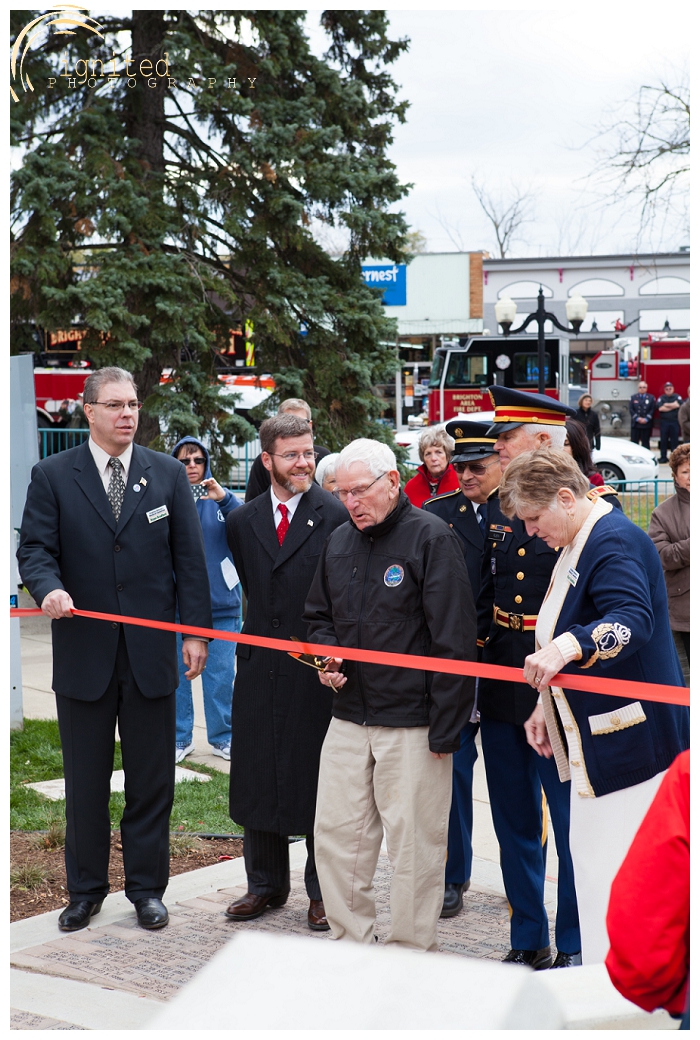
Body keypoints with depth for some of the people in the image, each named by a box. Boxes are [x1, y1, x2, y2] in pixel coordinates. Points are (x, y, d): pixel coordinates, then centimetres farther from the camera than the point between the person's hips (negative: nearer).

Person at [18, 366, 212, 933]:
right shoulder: (53, 475, 2)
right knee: (85, 781, 9)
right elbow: (35, 547, -3)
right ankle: (86, 890, 22)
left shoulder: (169, 474, 6)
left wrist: (197, 630, -1)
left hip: (151, 652, 1)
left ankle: (147, 887, 20)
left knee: (152, 780, 7)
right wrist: (49, 587, -25)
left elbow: (189, 557, 5)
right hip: (83, 652, -1)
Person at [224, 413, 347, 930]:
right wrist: (259, 634, 10)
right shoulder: (242, 522, 8)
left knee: (318, 783, 4)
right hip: (260, 670, 5)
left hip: (317, 672, -5)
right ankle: (266, 883, 27)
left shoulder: (336, 518, -8)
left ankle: (322, 891, 18)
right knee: (257, 777, 12)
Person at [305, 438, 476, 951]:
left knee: (413, 842, 1)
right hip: (349, 717, 6)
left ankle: (412, 956, 14)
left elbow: (455, 640, -12)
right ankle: (351, 944, 21)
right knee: (336, 833, 6)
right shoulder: (339, 542, 11)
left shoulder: (432, 538, -9)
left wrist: (445, 730, -14)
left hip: (413, 723, -6)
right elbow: (320, 614, 26)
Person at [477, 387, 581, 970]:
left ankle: (574, 948, 16)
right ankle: (529, 943, 27)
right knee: (515, 824, 14)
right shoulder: (500, 509, 10)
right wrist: (475, 654, 11)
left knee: (570, 824, 3)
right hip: (502, 692, 7)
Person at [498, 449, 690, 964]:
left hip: (630, 742, -11)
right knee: (592, 860, 12)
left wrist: (567, 647, -44)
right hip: (598, 738, 11)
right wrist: (548, 704, 22)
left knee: (610, 873, -10)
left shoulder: (614, 540, -15)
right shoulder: (578, 545, 18)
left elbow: (632, 621, -30)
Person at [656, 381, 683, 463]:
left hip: (675, 422, -1)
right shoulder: (661, 398, 7)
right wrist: (672, 407, -6)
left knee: (674, 440, 0)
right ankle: (663, 457, 9)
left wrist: (667, 405, -5)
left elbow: (678, 404, -13)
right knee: (663, 440, 2)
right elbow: (660, 408, -8)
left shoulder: (677, 397, 7)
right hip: (664, 422, 1)